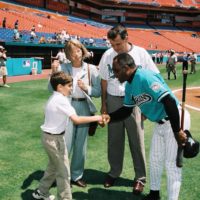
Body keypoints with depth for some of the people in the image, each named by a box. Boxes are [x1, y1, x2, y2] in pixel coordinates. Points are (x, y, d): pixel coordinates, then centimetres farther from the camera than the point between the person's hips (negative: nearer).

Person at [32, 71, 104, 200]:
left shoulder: (54, 98, 8)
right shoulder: (61, 100, -23)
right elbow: (76, 120, -30)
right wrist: (96, 118, -24)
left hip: (50, 136, 10)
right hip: (55, 139, -10)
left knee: (53, 166, 25)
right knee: (64, 171, 3)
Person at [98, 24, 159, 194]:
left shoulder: (141, 53, -6)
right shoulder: (107, 55, 1)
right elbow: (104, 81, 9)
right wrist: (104, 103, 9)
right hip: (113, 101, 3)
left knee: (137, 140, 4)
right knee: (114, 139, 12)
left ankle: (140, 177, 18)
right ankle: (114, 172, 29)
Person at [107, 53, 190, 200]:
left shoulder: (145, 77, -28)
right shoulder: (129, 86, 1)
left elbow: (169, 102, -33)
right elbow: (126, 110, 10)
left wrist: (177, 131, -32)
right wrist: (109, 117, -6)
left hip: (176, 120, -10)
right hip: (160, 123, 10)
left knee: (172, 163, -2)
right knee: (155, 159, 21)